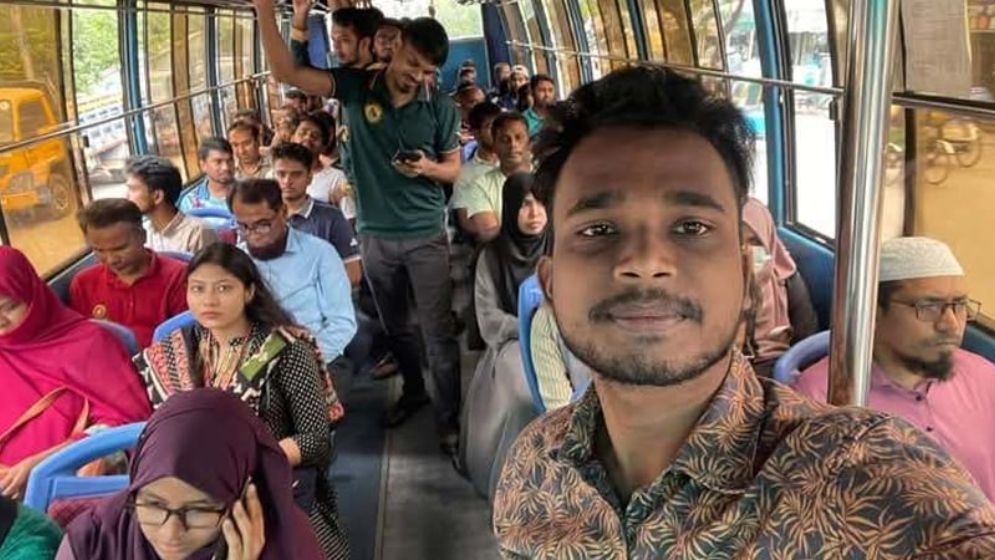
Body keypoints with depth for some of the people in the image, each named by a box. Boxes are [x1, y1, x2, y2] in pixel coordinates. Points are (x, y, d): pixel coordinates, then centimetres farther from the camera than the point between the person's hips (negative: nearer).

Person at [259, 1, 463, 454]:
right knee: (394, 325, 19)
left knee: (438, 331, 2)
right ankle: (413, 391, 41)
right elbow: (286, 71, -13)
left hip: (426, 236, -2)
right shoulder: (356, 86, -5)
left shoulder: (441, 107, -5)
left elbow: (455, 169, 4)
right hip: (374, 236, 2)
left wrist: (428, 167, -19)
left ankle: (449, 416, 16)